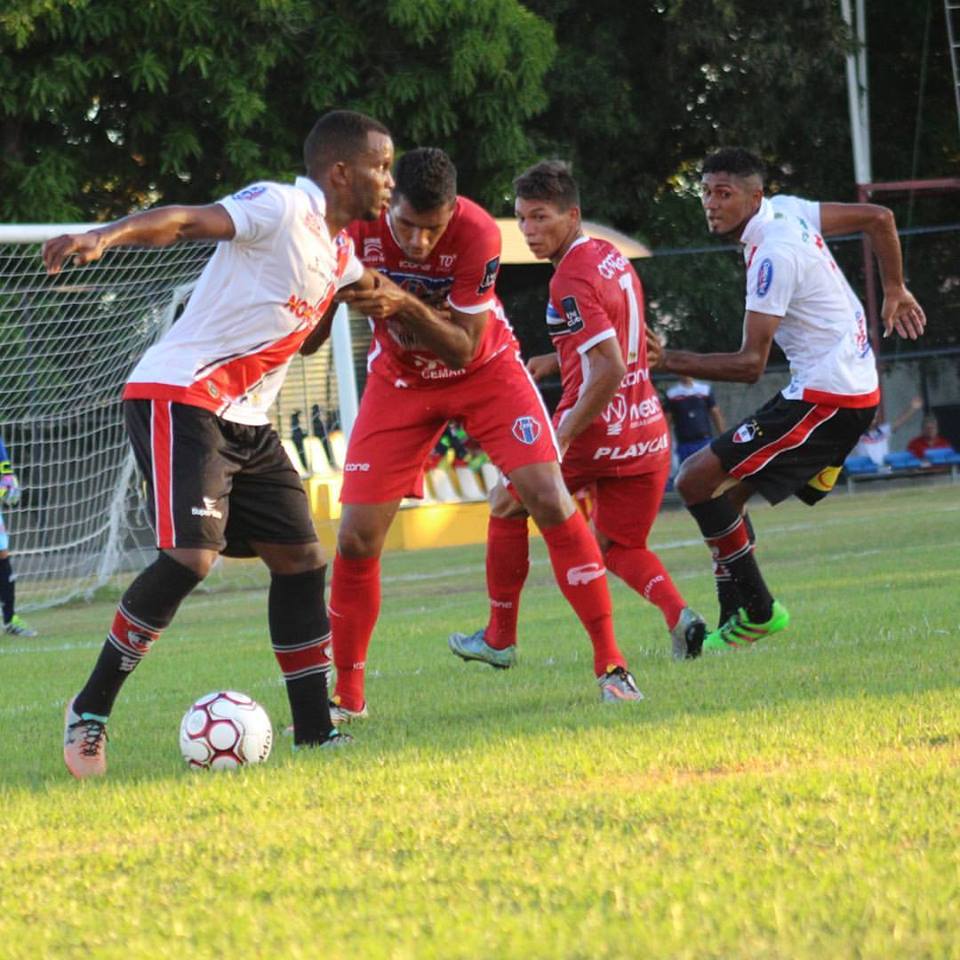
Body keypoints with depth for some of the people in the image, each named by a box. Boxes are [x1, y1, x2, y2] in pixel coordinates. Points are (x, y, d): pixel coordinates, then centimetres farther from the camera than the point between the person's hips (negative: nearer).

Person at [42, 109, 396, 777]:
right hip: (179, 397, -10)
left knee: (299, 557, 6)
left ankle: (316, 732, 14)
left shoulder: (341, 252, 15)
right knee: (191, 555, -20)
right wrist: (106, 236, -43)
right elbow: (184, 220, -26)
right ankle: (90, 711, -7)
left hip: (245, 420, 10)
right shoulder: (282, 207, -12)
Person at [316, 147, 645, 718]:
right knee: (356, 537, -6)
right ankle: (347, 695, 9)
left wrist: (404, 306, -43)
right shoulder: (360, 226, -24)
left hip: (485, 373, -2)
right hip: (400, 380, 2)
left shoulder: (478, 235, -29)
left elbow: (463, 350, -27)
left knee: (552, 501, -17)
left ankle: (611, 664, -7)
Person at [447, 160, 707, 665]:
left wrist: (561, 440, -25)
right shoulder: (612, 257, 10)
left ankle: (499, 639, 21)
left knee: (507, 507, 14)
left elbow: (610, 369, -26)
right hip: (647, 432, 8)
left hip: (594, 432, -8)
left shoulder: (571, 281, -18)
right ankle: (678, 613, -10)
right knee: (620, 546, 18)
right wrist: (558, 360, 22)